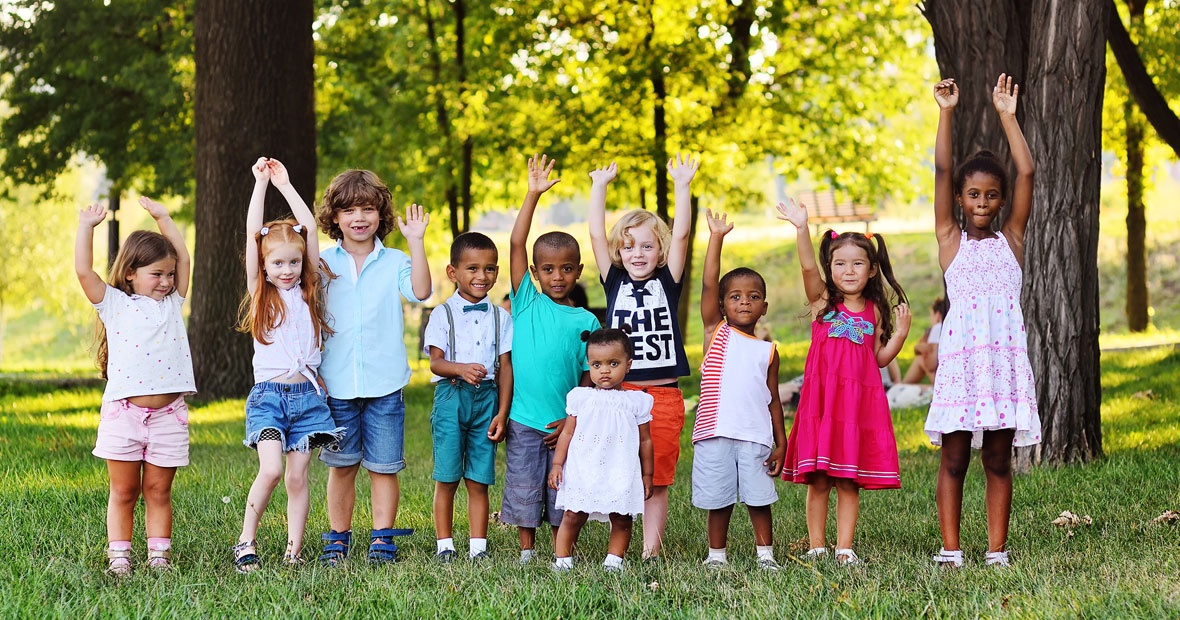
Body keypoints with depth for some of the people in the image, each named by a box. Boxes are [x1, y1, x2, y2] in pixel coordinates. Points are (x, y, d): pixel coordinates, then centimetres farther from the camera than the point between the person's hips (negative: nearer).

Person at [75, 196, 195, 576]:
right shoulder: (115, 304, 4)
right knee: (123, 492, 4)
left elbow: (183, 258, 18)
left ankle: (159, 555, 10)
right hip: (123, 412, -2)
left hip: (167, 415, 2)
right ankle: (118, 556, 8)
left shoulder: (172, 303, 14)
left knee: (158, 492, 6)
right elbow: (84, 271, -5)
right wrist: (86, 227, -4)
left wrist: (163, 218, 18)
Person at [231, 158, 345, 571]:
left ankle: (293, 553, 5)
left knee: (298, 478, 1)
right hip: (268, 394, -2)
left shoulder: (308, 291, 10)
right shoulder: (260, 293, 5)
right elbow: (252, 232, -1)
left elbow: (309, 228, 7)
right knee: (271, 469, -17)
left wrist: (285, 184, 11)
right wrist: (261, 182, 2)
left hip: (306, 394, 2)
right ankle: (246, 542, -4)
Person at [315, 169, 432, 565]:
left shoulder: (394, 262, 2)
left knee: (384, 466, 3)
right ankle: (338, 539, 18)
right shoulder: (323, 262, 4)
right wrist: (313, 372, 0)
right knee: (341, 465, 8)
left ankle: (382, 539, 11)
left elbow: (420, 292, -16)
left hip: (384, 384, -1)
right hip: (337, 384, 1)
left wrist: (416, 242, -21)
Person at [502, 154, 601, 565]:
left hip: (565, 423, 0)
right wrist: (533, 196, -8)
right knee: (524, 489, 6)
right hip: (524, 421, 0)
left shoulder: (585, 322, 4)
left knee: (563, 493, 6)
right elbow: (516, 243, -4)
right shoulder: (527, 303, 3)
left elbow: (590, 379, 5)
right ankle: (526, 553, 17)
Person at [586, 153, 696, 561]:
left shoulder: (667, 283, 6)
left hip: (663, 397, -1)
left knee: (657, 478, 2)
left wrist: (682, 186, -5)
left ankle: (651, 550, 8)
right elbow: (596, 235, 3)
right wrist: (599, 187, 3)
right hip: (619, 393, 1)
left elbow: (680, 236, -2)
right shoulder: (615, 283, 8)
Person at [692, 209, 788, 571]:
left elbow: (773, 399, 14)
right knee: (719, 502, 5)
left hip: (756, 437, 1)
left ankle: (765, 554, 15)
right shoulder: (716, 333, 6)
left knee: (759, 499, 3)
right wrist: (717, 238, -9)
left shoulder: (768, 351, 12)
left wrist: (780, 443, 8)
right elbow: (709, 284, -4)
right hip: (716, 433, -1)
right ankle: (716, 555, 17)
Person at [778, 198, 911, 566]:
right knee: (818, 480, -1)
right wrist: (801, 229, -29)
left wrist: (901, 333, 0)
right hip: (821, 398, -1)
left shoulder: (875, 311, 11)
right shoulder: (822, 301, 4)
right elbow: (808, 267, -14)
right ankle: (816, 547, 7)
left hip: (860, 402, 2)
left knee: (849, 481, 2)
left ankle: (844, 548, 7)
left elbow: (879, 358, 14)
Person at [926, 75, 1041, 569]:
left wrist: (1007, 116, 7)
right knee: (954, 458, 0)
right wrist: (946, 113, -1)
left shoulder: (1011, 239, 13)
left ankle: (996, 550, 7)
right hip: (961, 351, -1)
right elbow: (941, 170, 3)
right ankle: (950, 549, 2)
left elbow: (1026, 173, 8)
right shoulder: (950, 240, 10)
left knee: (999, 459, 4)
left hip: (1004, 353, 1)